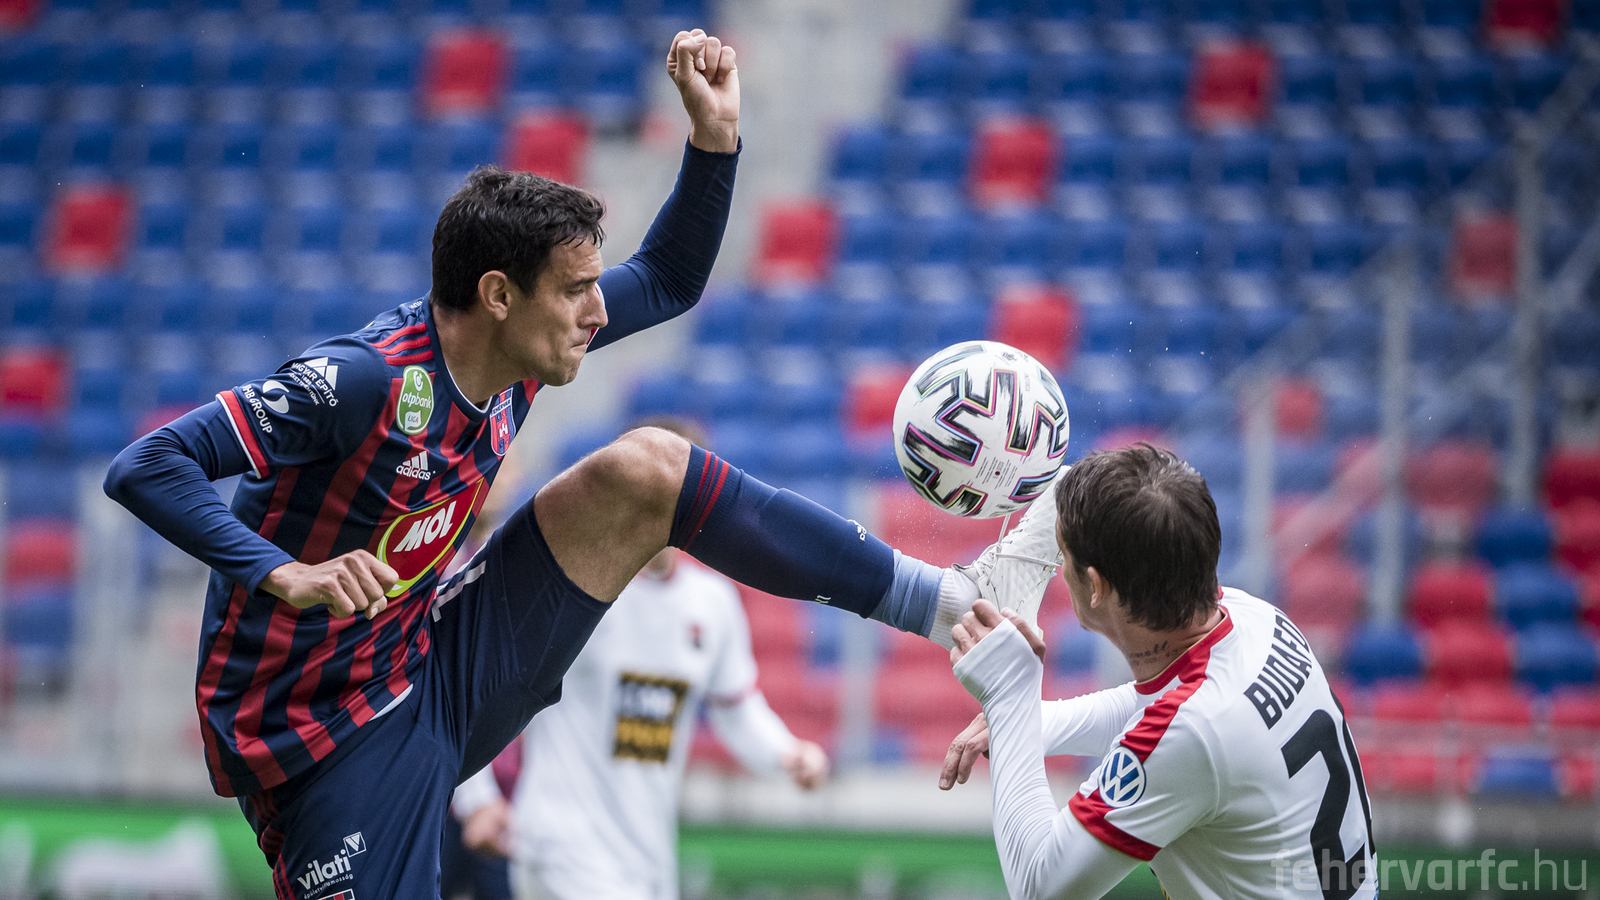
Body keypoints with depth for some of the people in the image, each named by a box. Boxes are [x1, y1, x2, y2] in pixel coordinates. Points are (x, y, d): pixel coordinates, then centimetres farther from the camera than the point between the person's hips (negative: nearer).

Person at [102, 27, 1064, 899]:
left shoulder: (513, 354, -1)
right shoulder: (365, 381, -27)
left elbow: (669, 281, 15)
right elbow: (146, 468, -30)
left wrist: (715, 135, 1)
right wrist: (285, 574, -43)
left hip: (434, 674, 8)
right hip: (328, 739, -8)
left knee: (647, 471, -1)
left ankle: (950, 600, 2)